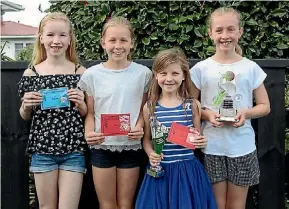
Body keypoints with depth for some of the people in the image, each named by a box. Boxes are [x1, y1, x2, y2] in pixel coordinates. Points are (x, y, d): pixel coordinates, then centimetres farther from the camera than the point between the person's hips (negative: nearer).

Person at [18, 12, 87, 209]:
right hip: (42, 149, 1)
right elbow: (25, 116, 11)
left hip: (74, 150, -1)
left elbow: (86, 114, 7)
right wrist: (26, 105, -10)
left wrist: (80, 104, -14)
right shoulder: (31, 73, 1)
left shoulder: (81, 72, -1)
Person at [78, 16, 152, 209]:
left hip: (131, 145, 0)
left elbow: (144, 109, 4)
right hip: (101, 146, 0)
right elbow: (90, 112, 3)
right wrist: (88, 133, -15)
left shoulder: (143, 73, -2)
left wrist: (139, 128, -14)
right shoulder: (92, 74, -2)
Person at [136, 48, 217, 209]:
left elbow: (198, 138, 7)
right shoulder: (150, 107, -2)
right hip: (160, 170, 1)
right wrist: (151, 153, -11)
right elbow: (147, 139, 8)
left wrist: (201, 142, -15)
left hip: (188, 170, 0)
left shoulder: (193, 105, -4)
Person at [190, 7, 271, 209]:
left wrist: (246, 113, -15)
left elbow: (265, 106, 4)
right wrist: (207, 114, -17)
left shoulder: (251, 68, -1)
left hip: (242, 147, 1)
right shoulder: (201, 69, -3)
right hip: (212, 147, 0)